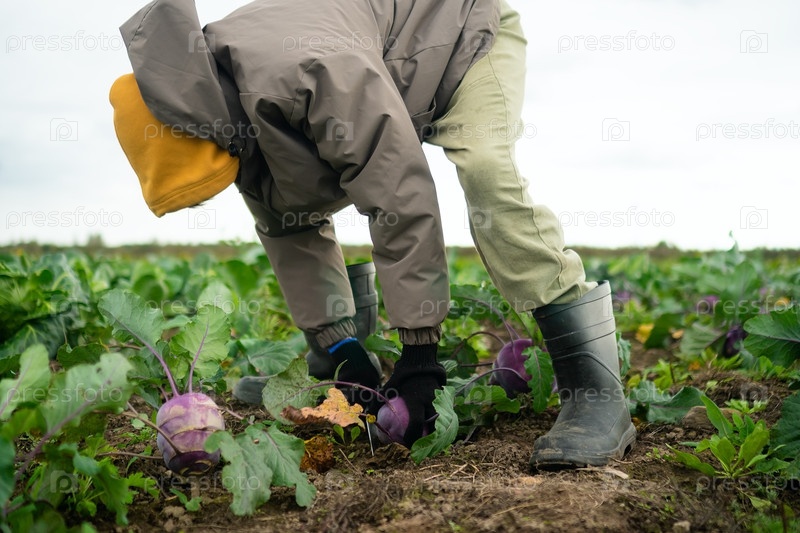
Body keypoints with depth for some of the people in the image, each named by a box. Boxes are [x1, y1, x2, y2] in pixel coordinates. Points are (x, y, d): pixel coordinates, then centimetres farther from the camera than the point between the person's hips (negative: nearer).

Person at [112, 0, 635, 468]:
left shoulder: (317, 69, -42)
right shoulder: (230, 101, -13)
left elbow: (405, 205, -40)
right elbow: (292, 232, -7)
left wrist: (419, 357, -33)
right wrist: (344, 355, -10)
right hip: (398, 72, 8)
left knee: (486, 175, -33)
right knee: (303, 201, 2)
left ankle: (596, 392, -30)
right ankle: (340, 394, 13)